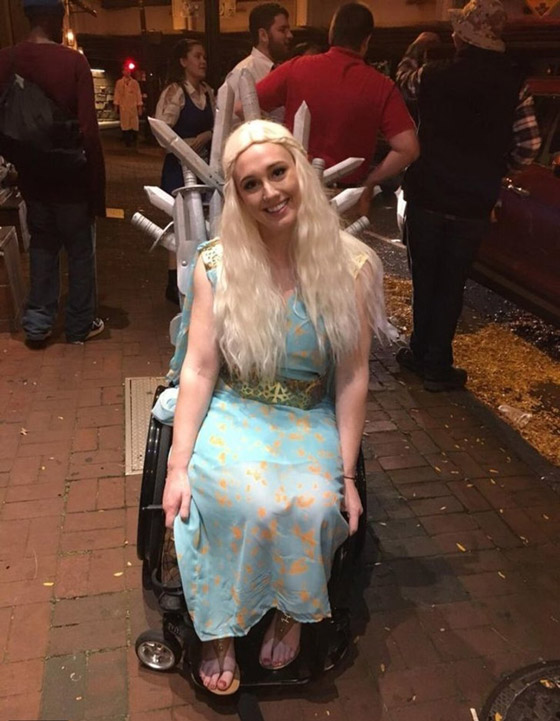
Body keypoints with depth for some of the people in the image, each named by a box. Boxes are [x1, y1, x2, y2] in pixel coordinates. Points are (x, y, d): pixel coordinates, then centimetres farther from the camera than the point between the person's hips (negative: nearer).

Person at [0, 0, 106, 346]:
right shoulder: (73, 61, -15)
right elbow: (89, 130, -18)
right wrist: (97, 187, -12)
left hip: (32, 177, 4)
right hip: (72, 178, -4)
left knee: (42, 247, 19)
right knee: (80, 251, 11)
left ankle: (38, 324, 22)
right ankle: (80, 324, 22)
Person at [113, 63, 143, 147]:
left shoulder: (135, 82, 10)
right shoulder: (119, 82, 8)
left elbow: (138, 94, 8)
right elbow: (117, 94, 7)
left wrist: (140, 107, 2)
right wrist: (116, 106, 2)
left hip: (133, 108, 1)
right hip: (123, 108, -1)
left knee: (134, 125, -4)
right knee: (125, 125, -4)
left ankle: (133, 142, 8)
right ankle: (127, 142, 1)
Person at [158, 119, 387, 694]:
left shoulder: (350, 267, -6)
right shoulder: (216, 265, -5)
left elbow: (352, 379, -5)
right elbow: (198, 370, -6)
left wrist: (347, 475, -7)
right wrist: (179, 464, -12)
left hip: (310, 421, 1)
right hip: (231, 414, 0)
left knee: (312, 506, -27)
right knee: (244, 500, -29)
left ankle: (291, 610, 5)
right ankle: (217, 631, -3)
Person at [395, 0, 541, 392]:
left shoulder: (435, 75, -7)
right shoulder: (514, 84, -5)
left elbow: (405, 77, 15)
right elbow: (529, 144, -4)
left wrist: (417, 47, 35)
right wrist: (495, 168, 12)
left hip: (427, 197, 0)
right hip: (474, 207, 0)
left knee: (424, 279, 15)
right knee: (451, 285, 9)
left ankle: (421, 352, 26)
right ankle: (437, 365, 14)